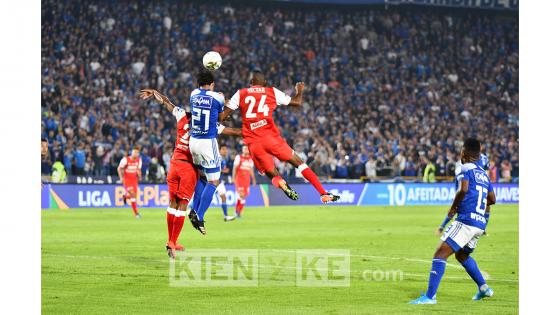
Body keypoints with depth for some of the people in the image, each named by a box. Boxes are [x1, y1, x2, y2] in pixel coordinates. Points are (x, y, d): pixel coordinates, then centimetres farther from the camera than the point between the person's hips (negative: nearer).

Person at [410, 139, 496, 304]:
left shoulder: (465, 168, -4)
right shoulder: (483, 174, 18)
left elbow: (463, 189, -21)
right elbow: (492, 199, 23)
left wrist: (453, 207, -8)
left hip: (466, 220, -8)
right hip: (480, 222, 8)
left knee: (440, 253, -11)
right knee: (462, 255, 31)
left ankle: (430, 296, -19)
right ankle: (483, 288, 28)